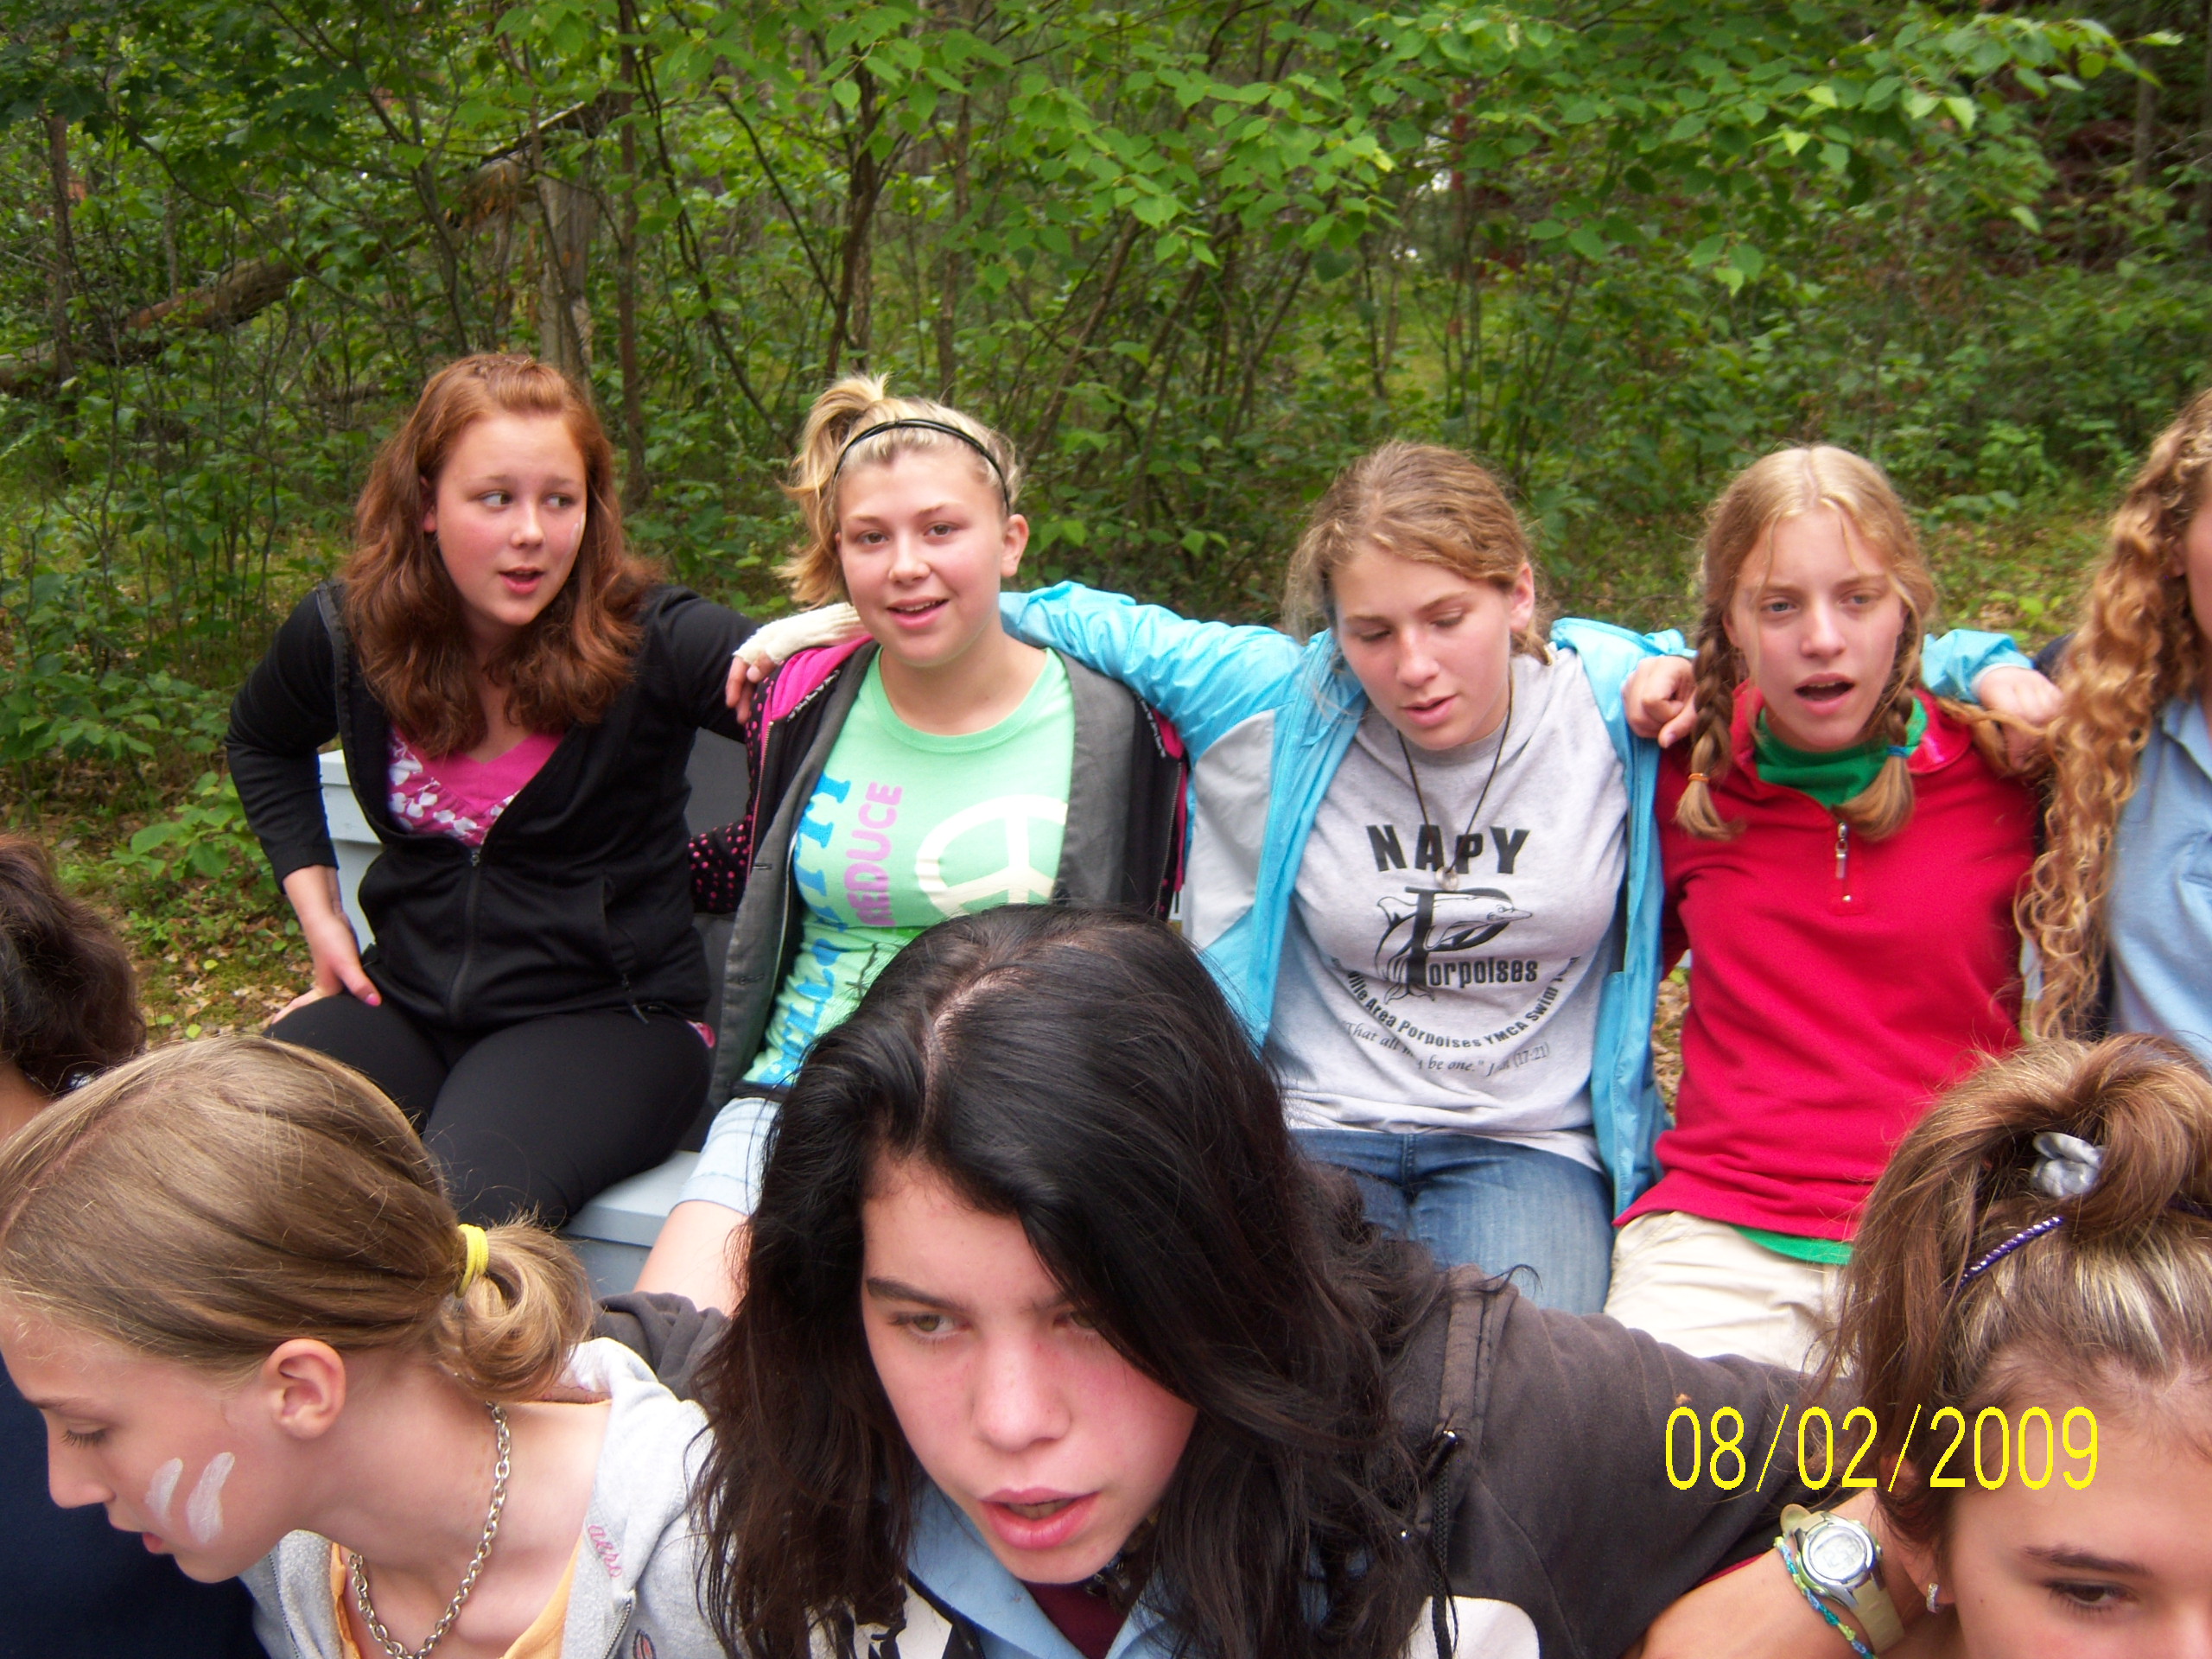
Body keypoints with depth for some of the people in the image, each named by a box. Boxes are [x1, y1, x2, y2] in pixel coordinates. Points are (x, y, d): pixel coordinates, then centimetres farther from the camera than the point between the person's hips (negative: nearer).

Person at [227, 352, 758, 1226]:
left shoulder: (655, 639, -12)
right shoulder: (348, 631, 1)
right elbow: (261, 741, 24)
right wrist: (318, 912, 14)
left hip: (607, 1013, -4)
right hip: (408, 1006, 4)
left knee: (459, 1211, -33)